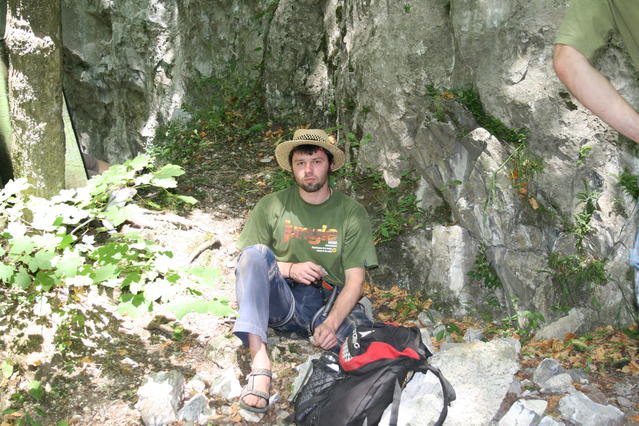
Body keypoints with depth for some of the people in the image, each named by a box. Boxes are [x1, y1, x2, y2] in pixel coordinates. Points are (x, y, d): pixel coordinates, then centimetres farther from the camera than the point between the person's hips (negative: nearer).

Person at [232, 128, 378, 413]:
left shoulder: (351, 213, 3)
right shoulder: (271, 206, 6)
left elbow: (355, 280, -3)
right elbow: (248, 261, 4)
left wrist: (331, 323, -20)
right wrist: (289, 269, -15)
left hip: (331, 303, -1)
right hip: (281, 302, 2)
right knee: (255, 252, -30)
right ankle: (259, 363, -37)